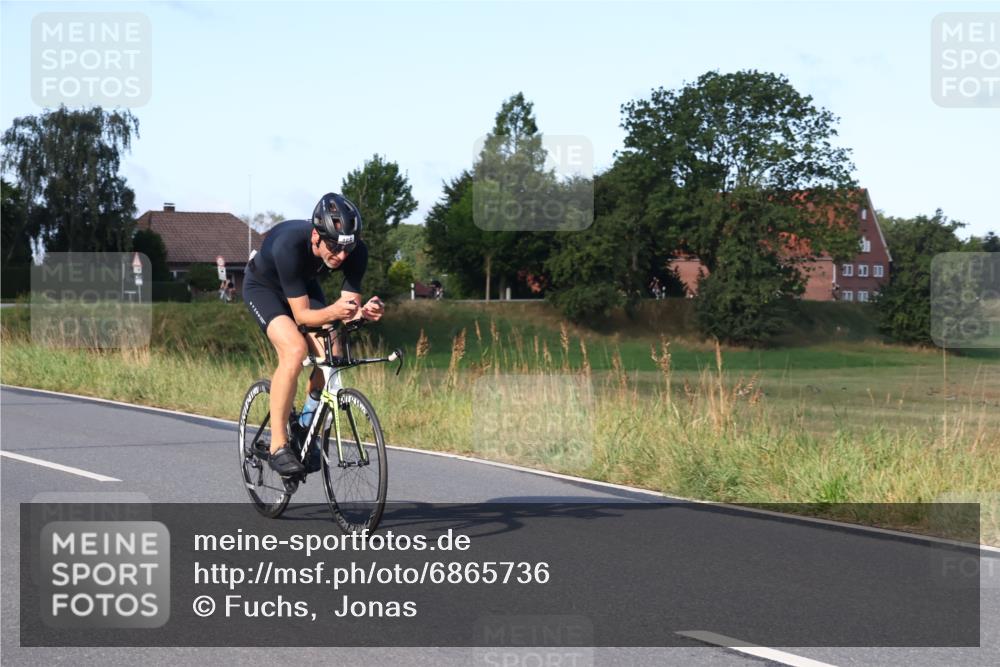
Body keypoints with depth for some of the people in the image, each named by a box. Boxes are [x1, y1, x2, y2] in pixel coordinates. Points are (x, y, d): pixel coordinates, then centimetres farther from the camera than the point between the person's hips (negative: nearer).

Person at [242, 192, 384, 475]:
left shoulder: (356, 251, -29)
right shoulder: (289, 245, -41)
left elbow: (349, 307, -23)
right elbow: (301, 314, -37)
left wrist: (364, 312, -46)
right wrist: (332, 312, -56)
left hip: (304, 284, 5)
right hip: (264, 286, -5)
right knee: (294, 349, -29)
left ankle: (308, 425, 11)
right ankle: (278, 446, -21)